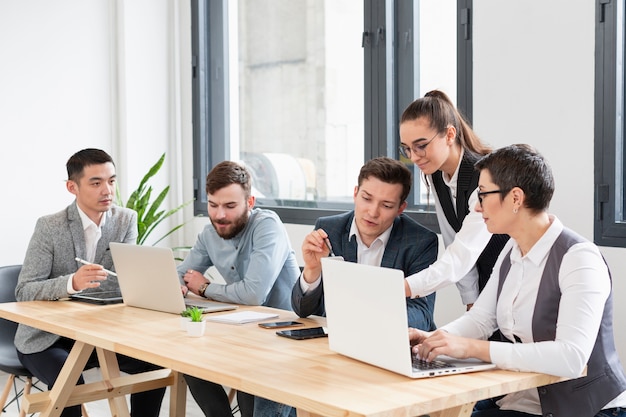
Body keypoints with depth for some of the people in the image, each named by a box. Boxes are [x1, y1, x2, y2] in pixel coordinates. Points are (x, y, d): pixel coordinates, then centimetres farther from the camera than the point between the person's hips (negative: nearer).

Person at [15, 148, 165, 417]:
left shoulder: (126, 220, -2)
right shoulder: (49, 227, -14)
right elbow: (24, 292, -18)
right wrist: (72, 282, -37)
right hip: (47, 337, -4)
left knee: (155, 362, -14)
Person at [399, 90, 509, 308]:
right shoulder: (435, 175, -3)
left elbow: (461, 258, -34)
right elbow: (454, 243, 1)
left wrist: (399, 289, -44)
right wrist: (472, 304, -2)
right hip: (486, 284, 6)